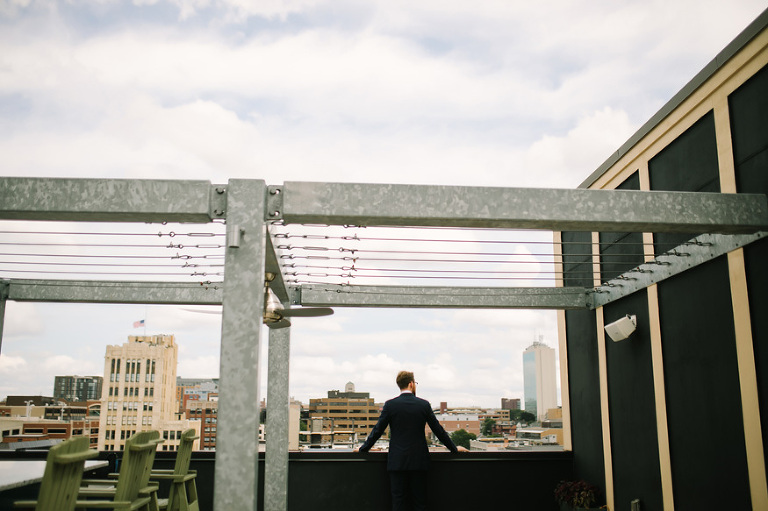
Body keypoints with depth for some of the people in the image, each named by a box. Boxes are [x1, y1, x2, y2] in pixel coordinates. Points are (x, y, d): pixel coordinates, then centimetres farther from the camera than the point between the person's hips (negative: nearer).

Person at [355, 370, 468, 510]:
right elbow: (438, 430, 4)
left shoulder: (390, 405, -4)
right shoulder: (424, 404, -1)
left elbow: (377, 430, -1)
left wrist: (363, 449, 13)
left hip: (397, 461, -1)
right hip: (419, 461, 1)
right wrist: (454, 448, 16)